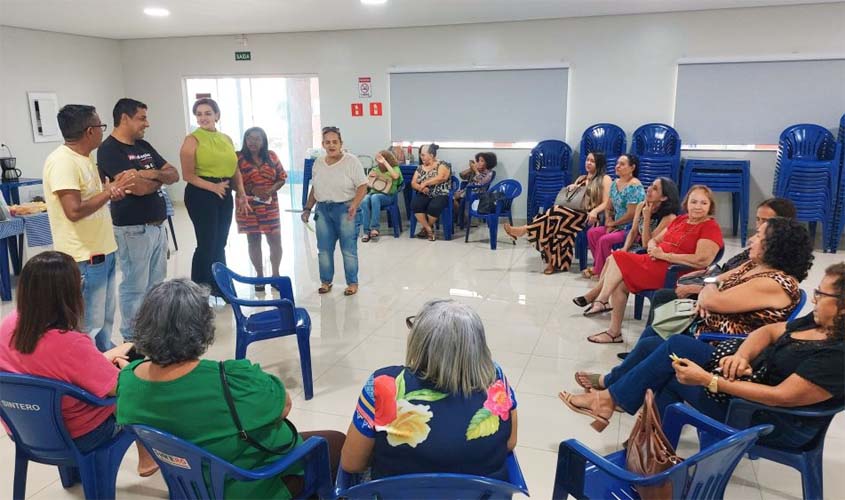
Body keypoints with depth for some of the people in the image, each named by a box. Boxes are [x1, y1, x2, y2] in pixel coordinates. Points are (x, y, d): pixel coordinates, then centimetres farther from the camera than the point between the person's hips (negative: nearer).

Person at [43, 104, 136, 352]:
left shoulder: (83, 158, 11)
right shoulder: (62, 162, -20)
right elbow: (75, 210, -27)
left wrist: (114, 188, -3)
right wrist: (110, 191, -17)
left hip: (102, 251, 10)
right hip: (84, 258, -10)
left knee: (104, 318, 21)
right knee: (88, 325, -1)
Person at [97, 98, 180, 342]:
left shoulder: (143, 146, 13)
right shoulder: (109, 150, -13)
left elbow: (174, 174, 10)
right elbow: (139, 187, -22)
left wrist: (153, 174, -11)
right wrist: (160, 178, -1)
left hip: (157, 225, 8)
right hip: (133, 229, -8)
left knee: (156, 283, 16)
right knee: (135, 287, 1)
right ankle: (132, 339, 12)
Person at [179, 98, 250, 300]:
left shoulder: (227, 139, 12)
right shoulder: (192, 140, -6)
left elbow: (235, 170, 15)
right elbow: (188, 175, -12)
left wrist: (241, 195, 6)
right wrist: (213, 187, -20)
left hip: (225, 195, 6)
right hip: (201, 195, -6)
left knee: (220, 244, 14)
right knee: (206, 244, -5)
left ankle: (220, 287, 26)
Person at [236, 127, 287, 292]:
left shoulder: (271, 156, 6)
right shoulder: (239, 158, -3)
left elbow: (282, 177, 8)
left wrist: (272, 189, -10)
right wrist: (252, 190, -18)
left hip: (270, 206, 2)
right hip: (249, 207, -2)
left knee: (275, 241, 2)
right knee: (253, 241, 6)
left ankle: (275, 275, 19)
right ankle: (259, 276, 19)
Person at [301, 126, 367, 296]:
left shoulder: (351, 161, -7)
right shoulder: (318, 163, 9)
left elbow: (362, 186, -9)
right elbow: (314, 188, 17)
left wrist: (354, 204, -23)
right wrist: (308, 208, 12)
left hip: (345, 209, -5)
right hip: (323, 209, 5)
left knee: (349, 249, 2)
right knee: (324, 249, 9)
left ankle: (352, 283, 13)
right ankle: (326, 281, 22)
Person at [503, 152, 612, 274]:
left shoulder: (605, 179, 6)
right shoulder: (581, 178, 27)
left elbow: (606, 203, -4)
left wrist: (594, 211, -22)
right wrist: (569, 189, 5)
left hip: (589, 217, -5)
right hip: (575, 214, 5)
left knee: (557, 212, -30)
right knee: (557, 223, -30)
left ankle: (526, 230, -23)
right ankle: (555, 262, -31)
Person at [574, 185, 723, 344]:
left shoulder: (711, 227, -4)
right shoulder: (680, 220, 19)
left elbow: (702, 260, -19)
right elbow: (654, 240, 22)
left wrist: (664, 255, -16)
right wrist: (653, 249, -4)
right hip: (653, 263, 8)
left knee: (618, 259, -16)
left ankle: (600, 300, -2)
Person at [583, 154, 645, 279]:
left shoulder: (634, 186, -17)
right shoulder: (615, 183, 10)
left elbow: (631, 214, -20)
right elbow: (608, 208, 16)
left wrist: (613, 223, -8)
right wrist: (609, 222, -2)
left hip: (631, 228, -9)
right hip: (617, 226, 9)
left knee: (605, 239, -24)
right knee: (591, 232, -6)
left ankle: (599, 270, -5)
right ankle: (600, 264, 3)